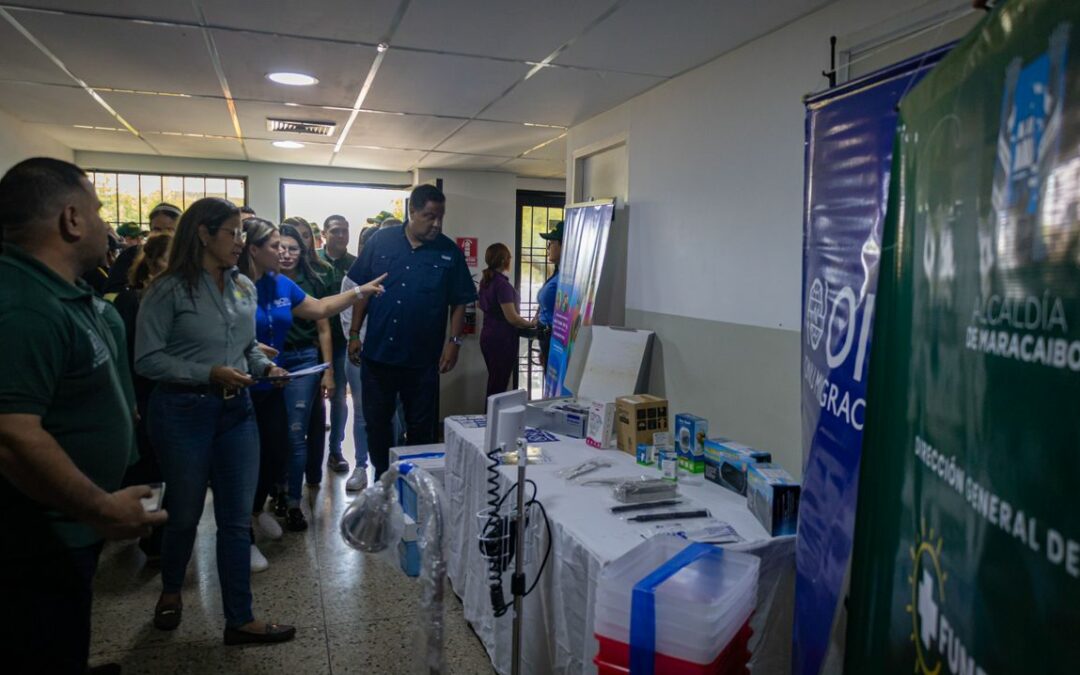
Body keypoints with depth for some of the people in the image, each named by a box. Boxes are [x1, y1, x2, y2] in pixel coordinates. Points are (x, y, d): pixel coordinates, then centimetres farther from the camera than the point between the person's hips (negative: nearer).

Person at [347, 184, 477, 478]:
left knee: (420, 428, 10)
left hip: (423, 359, -1)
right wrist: (354, 333, 1)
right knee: (376, 423, 13)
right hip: (377, 353, 1)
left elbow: (459, 302, 1)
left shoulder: (450, 252, -2)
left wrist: (454, 341, -8)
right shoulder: (381, 241, 0)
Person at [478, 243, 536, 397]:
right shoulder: (502, 284, -18)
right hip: (502, 340, -9)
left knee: (493, 383, 16)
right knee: (499, 386, -3)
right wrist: (531, 323, -5)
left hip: (488, 336, 9)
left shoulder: (486, 281, 9)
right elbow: (512, 318, -21)